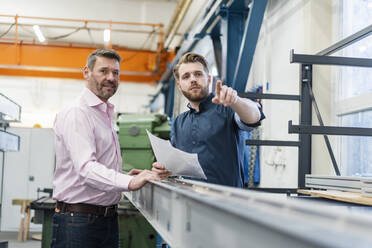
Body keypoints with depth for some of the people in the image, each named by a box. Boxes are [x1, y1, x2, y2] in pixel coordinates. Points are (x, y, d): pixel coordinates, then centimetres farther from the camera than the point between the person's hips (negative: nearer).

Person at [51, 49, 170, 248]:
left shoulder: (105, 115, 19)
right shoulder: (76, 114, -12)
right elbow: (86, 167, -27)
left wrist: (125, 177, 7)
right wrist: (129, 183, -40)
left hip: (108, 217, 9)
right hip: (79, 220, -9)